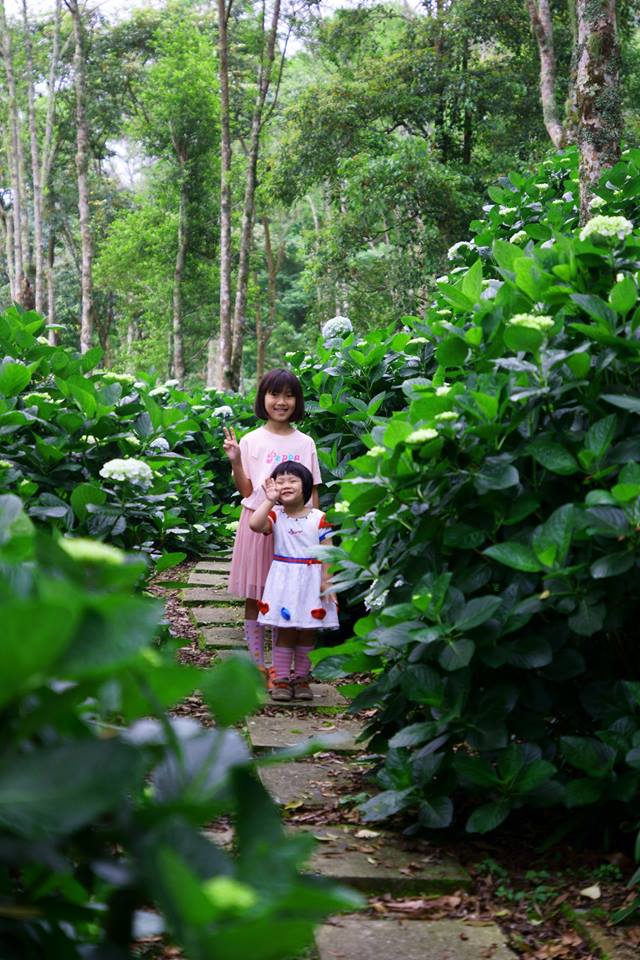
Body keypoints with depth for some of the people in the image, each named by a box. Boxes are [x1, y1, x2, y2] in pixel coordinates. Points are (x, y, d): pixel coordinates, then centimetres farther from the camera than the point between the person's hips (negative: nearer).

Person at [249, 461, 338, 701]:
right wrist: (270, 501, -14)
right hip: (283, 580, 0)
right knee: (284, 631, 3)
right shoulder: (275, 515, -1)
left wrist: (326, 580, -9)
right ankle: (281, 680, 9)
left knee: (307, 632, 8)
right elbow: (254, 524, -22)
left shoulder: (318, 518, -3)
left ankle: (301, 678, 18)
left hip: (311, 581, 0)